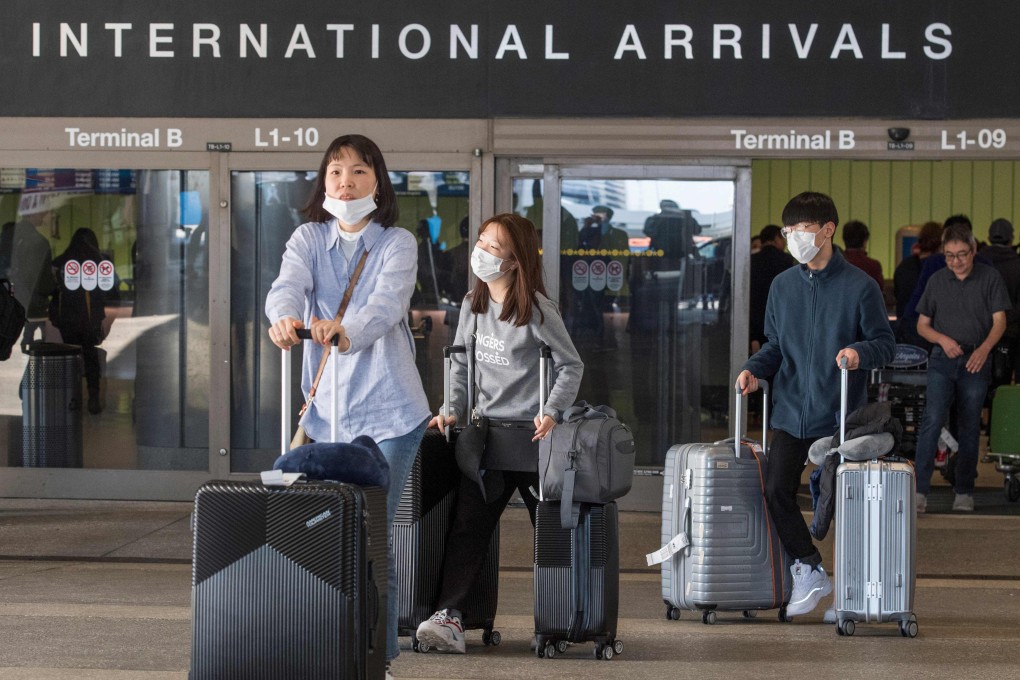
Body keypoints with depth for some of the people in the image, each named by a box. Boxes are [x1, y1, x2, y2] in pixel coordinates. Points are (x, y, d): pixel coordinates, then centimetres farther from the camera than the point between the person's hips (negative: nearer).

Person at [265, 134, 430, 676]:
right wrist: (285, 317, -41)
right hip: (326, 410, 4)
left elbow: (385, 303, -22)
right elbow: (288, 284, -16)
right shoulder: (309, 239, 6)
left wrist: (346, 331, -45)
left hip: (387, 412, -4)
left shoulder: (397, 244, -3)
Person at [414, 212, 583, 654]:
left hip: (530, 436, -5)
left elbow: (571, 365, -5)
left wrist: (551, 411, -15)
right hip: (486, 432, 5)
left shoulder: (536, 308, -9)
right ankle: (450, 616, -12)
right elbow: (462, 365, 18)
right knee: (467, 526, -6)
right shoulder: (473, 305, 9)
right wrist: (453, 410, 6)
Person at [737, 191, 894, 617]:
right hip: (791, 412, 4)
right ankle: (809, 571, 11)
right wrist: (754, 368, -2)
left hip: (840, 415, -4)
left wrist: (861, 352, -24)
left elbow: (885, 343, -3)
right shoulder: (783, 286, 8)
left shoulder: (859, 286, -6)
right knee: (777, 491, -5)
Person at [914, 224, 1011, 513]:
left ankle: (964, 491, 17)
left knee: (969, 427, 6)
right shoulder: (937, 281, 7)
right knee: (932, 419, -15)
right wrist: (943, 340, -9)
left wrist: (984, 348, -21)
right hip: (942, 360, 0)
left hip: (975, 362, 0)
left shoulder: (990, 278, 0)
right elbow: (922, 324, 12)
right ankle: (920, 489, -18)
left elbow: (999, 320, -3)